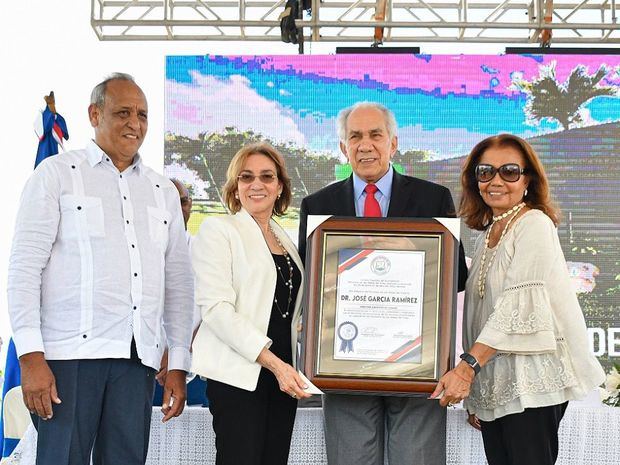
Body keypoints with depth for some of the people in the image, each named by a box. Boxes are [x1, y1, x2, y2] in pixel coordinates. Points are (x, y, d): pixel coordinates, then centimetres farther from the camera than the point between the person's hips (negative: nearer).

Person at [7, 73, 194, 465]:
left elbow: (179, 282, 17)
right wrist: (30, 357, -12)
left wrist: (178, 365, 11)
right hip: (70, 354, -4)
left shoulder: (163, 191, 18)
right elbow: (24, 267, -3)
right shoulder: (56, 174, 4)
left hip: (138, 358, 4)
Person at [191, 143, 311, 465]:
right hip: (238, 372, -6)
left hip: (283, 372, 6)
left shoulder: (286, 241, 18)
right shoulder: (218, 230, -1)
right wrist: (274, 363, -18)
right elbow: (216, 308, -12)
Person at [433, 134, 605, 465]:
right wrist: (473, 397, 13)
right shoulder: (486, 234, 17)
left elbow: (518, 304, -17)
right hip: (493, 383, 7)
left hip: (532, 380, -7)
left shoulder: (535, 224, -6)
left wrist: (468, 365, -23)